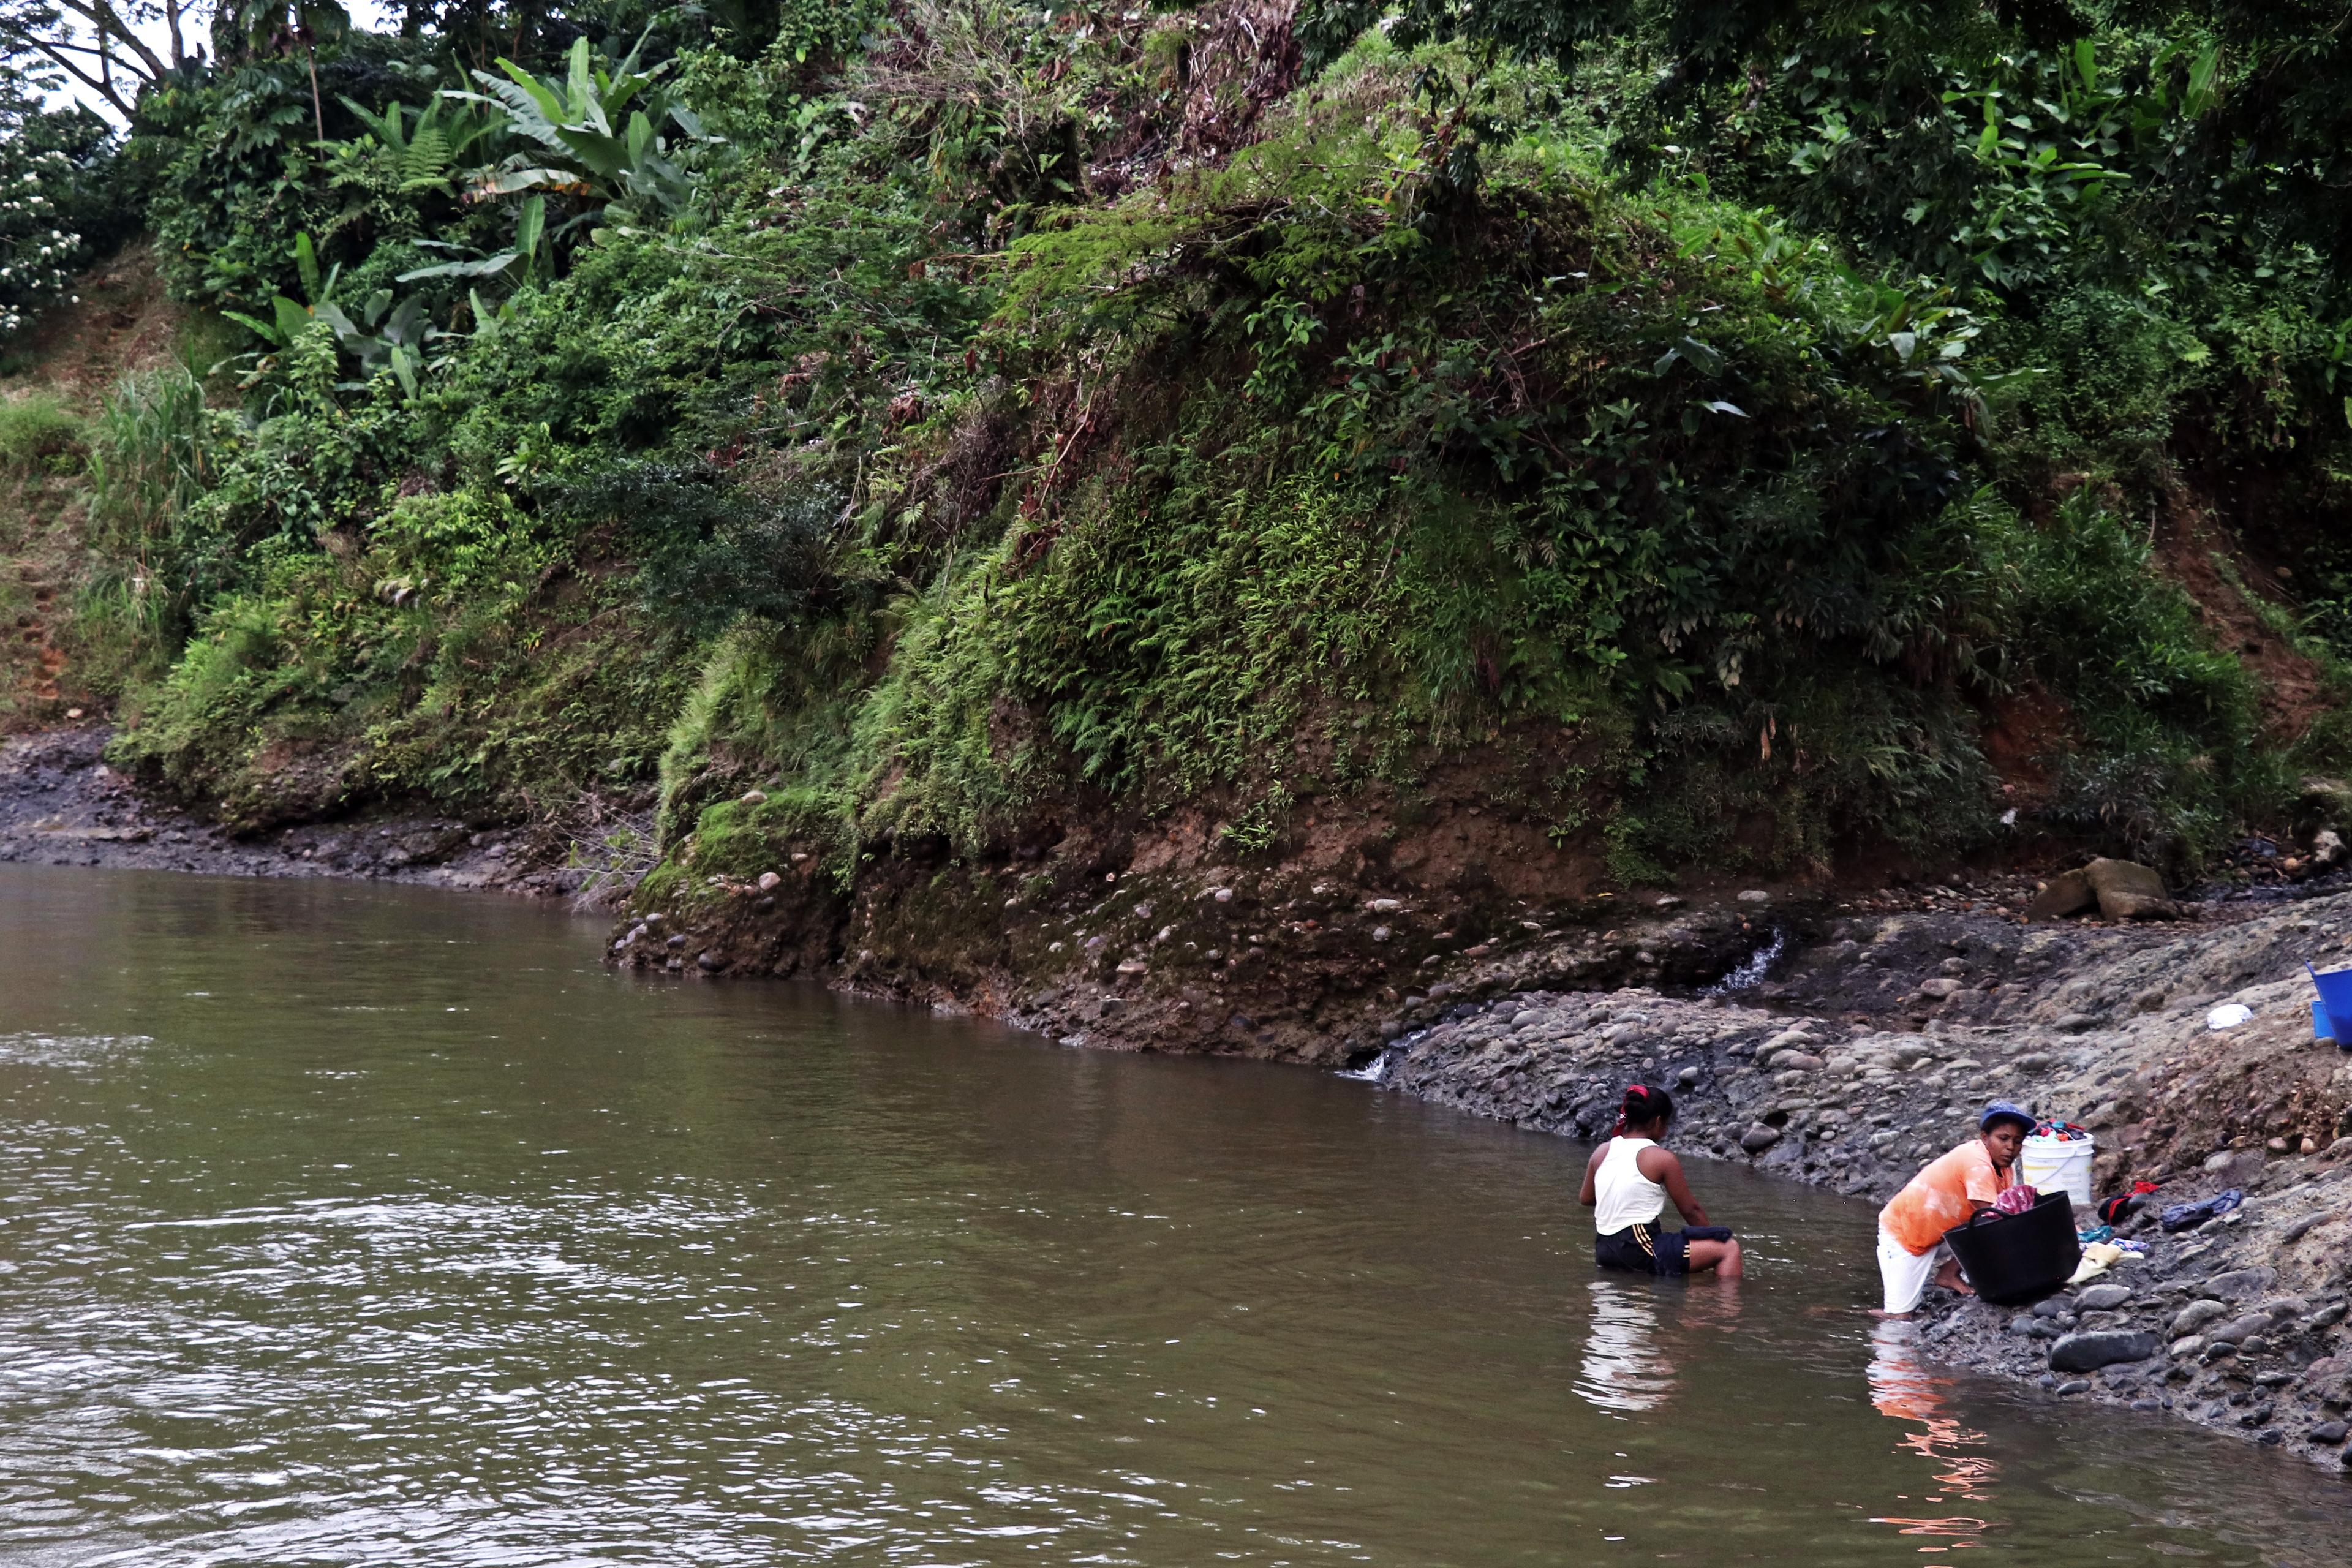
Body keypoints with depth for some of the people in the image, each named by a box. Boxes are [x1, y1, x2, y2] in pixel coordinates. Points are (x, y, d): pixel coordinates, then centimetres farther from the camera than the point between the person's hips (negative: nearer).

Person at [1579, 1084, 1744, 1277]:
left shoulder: (1602, 1152, 7)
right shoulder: (1663, 1159, -9)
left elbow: (1585, 1199, 21)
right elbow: (1690, 1209, -1)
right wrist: (1713, 1238, 13)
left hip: (1605, 1254, 8)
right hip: (1640, 1252, -8)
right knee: (1729, 1249, -6)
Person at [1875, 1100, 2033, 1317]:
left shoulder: (2005, 1166, -2)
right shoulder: (1979, 1165, -29)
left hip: (1939, 1230, 8)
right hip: (1901, 1231, -8)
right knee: (1900, 1315, -12)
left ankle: (1948, 1274, 2)